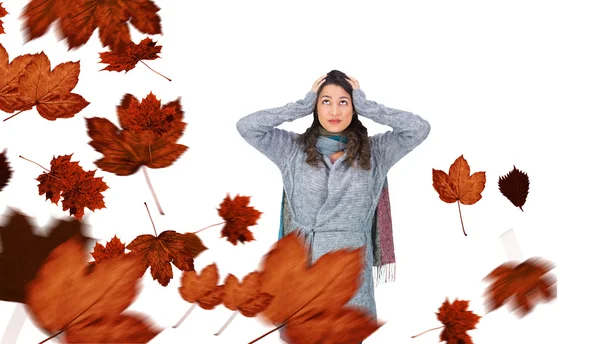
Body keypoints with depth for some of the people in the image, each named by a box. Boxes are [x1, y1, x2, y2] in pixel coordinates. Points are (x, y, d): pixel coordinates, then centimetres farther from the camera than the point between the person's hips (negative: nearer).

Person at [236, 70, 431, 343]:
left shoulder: (374, 151, 3)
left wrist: (366, 106, -2)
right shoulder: (294, 148, 2)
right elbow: (246, 126, -5)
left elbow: (420, 128, -6)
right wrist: (302, 105, -4)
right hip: (303, 263, 0)